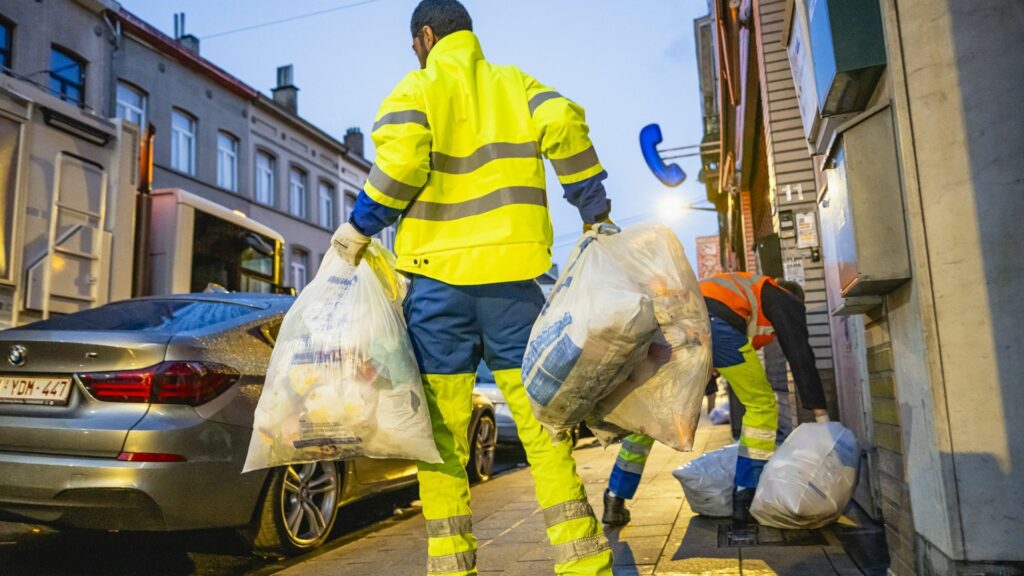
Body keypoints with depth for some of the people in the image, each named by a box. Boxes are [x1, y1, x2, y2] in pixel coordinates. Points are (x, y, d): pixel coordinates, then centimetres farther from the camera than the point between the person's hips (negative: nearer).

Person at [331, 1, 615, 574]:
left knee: (442, 429, 5)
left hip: (438, 275, -2)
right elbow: (566, 125, -2)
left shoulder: (417, 88, 7)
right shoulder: (515, 83, 16)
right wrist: (596, 214, 5)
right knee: (539, 418, 6)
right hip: (511, 273, 3)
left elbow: (399, 165, -11)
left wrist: (357, 230, 1)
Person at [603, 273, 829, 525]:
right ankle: (745, 500, 11)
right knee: (762, 403, 13)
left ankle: (615, 502, 15)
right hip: (715, 322, -6)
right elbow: (800, 355, 17)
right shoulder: (787, 302, 27)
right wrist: (821, 413, 18)